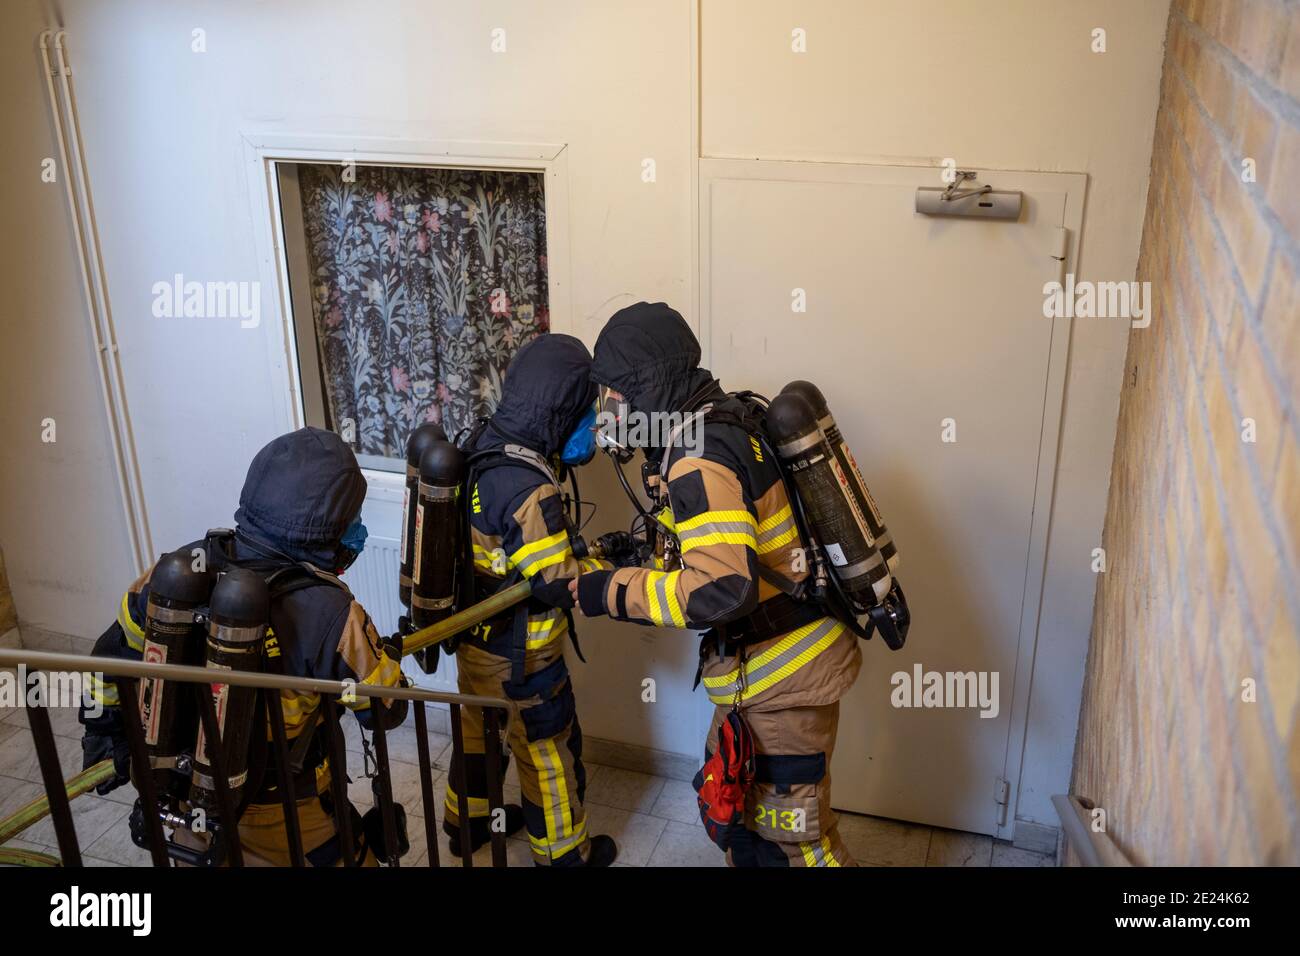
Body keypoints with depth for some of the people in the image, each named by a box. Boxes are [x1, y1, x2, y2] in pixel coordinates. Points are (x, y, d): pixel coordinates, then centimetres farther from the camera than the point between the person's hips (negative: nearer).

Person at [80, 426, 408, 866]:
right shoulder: (330, 613, -29)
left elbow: (113, 654, -1)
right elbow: (386, 709, -14)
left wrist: (104, 734, 14)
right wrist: (388, 656, 7)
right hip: (275, 810, -5)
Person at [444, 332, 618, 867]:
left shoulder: (482, 447, -5)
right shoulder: (528, 489, -33)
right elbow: (562, 586, -28)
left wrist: (589, 551, 1)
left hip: (473, 635, 8)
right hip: (518, 656, -8)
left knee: (479, 730, 28)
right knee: (550, 752, 13)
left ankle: (468, 823, 49)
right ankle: (564, 854, 33)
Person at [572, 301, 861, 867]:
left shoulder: (698, 460, -24)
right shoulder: (722, 425, 6)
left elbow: (720, 589, -36)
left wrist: (614, 592, -26)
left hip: (783, 680, -10)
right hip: (763, 667, 10)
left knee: (792, 839, 7)